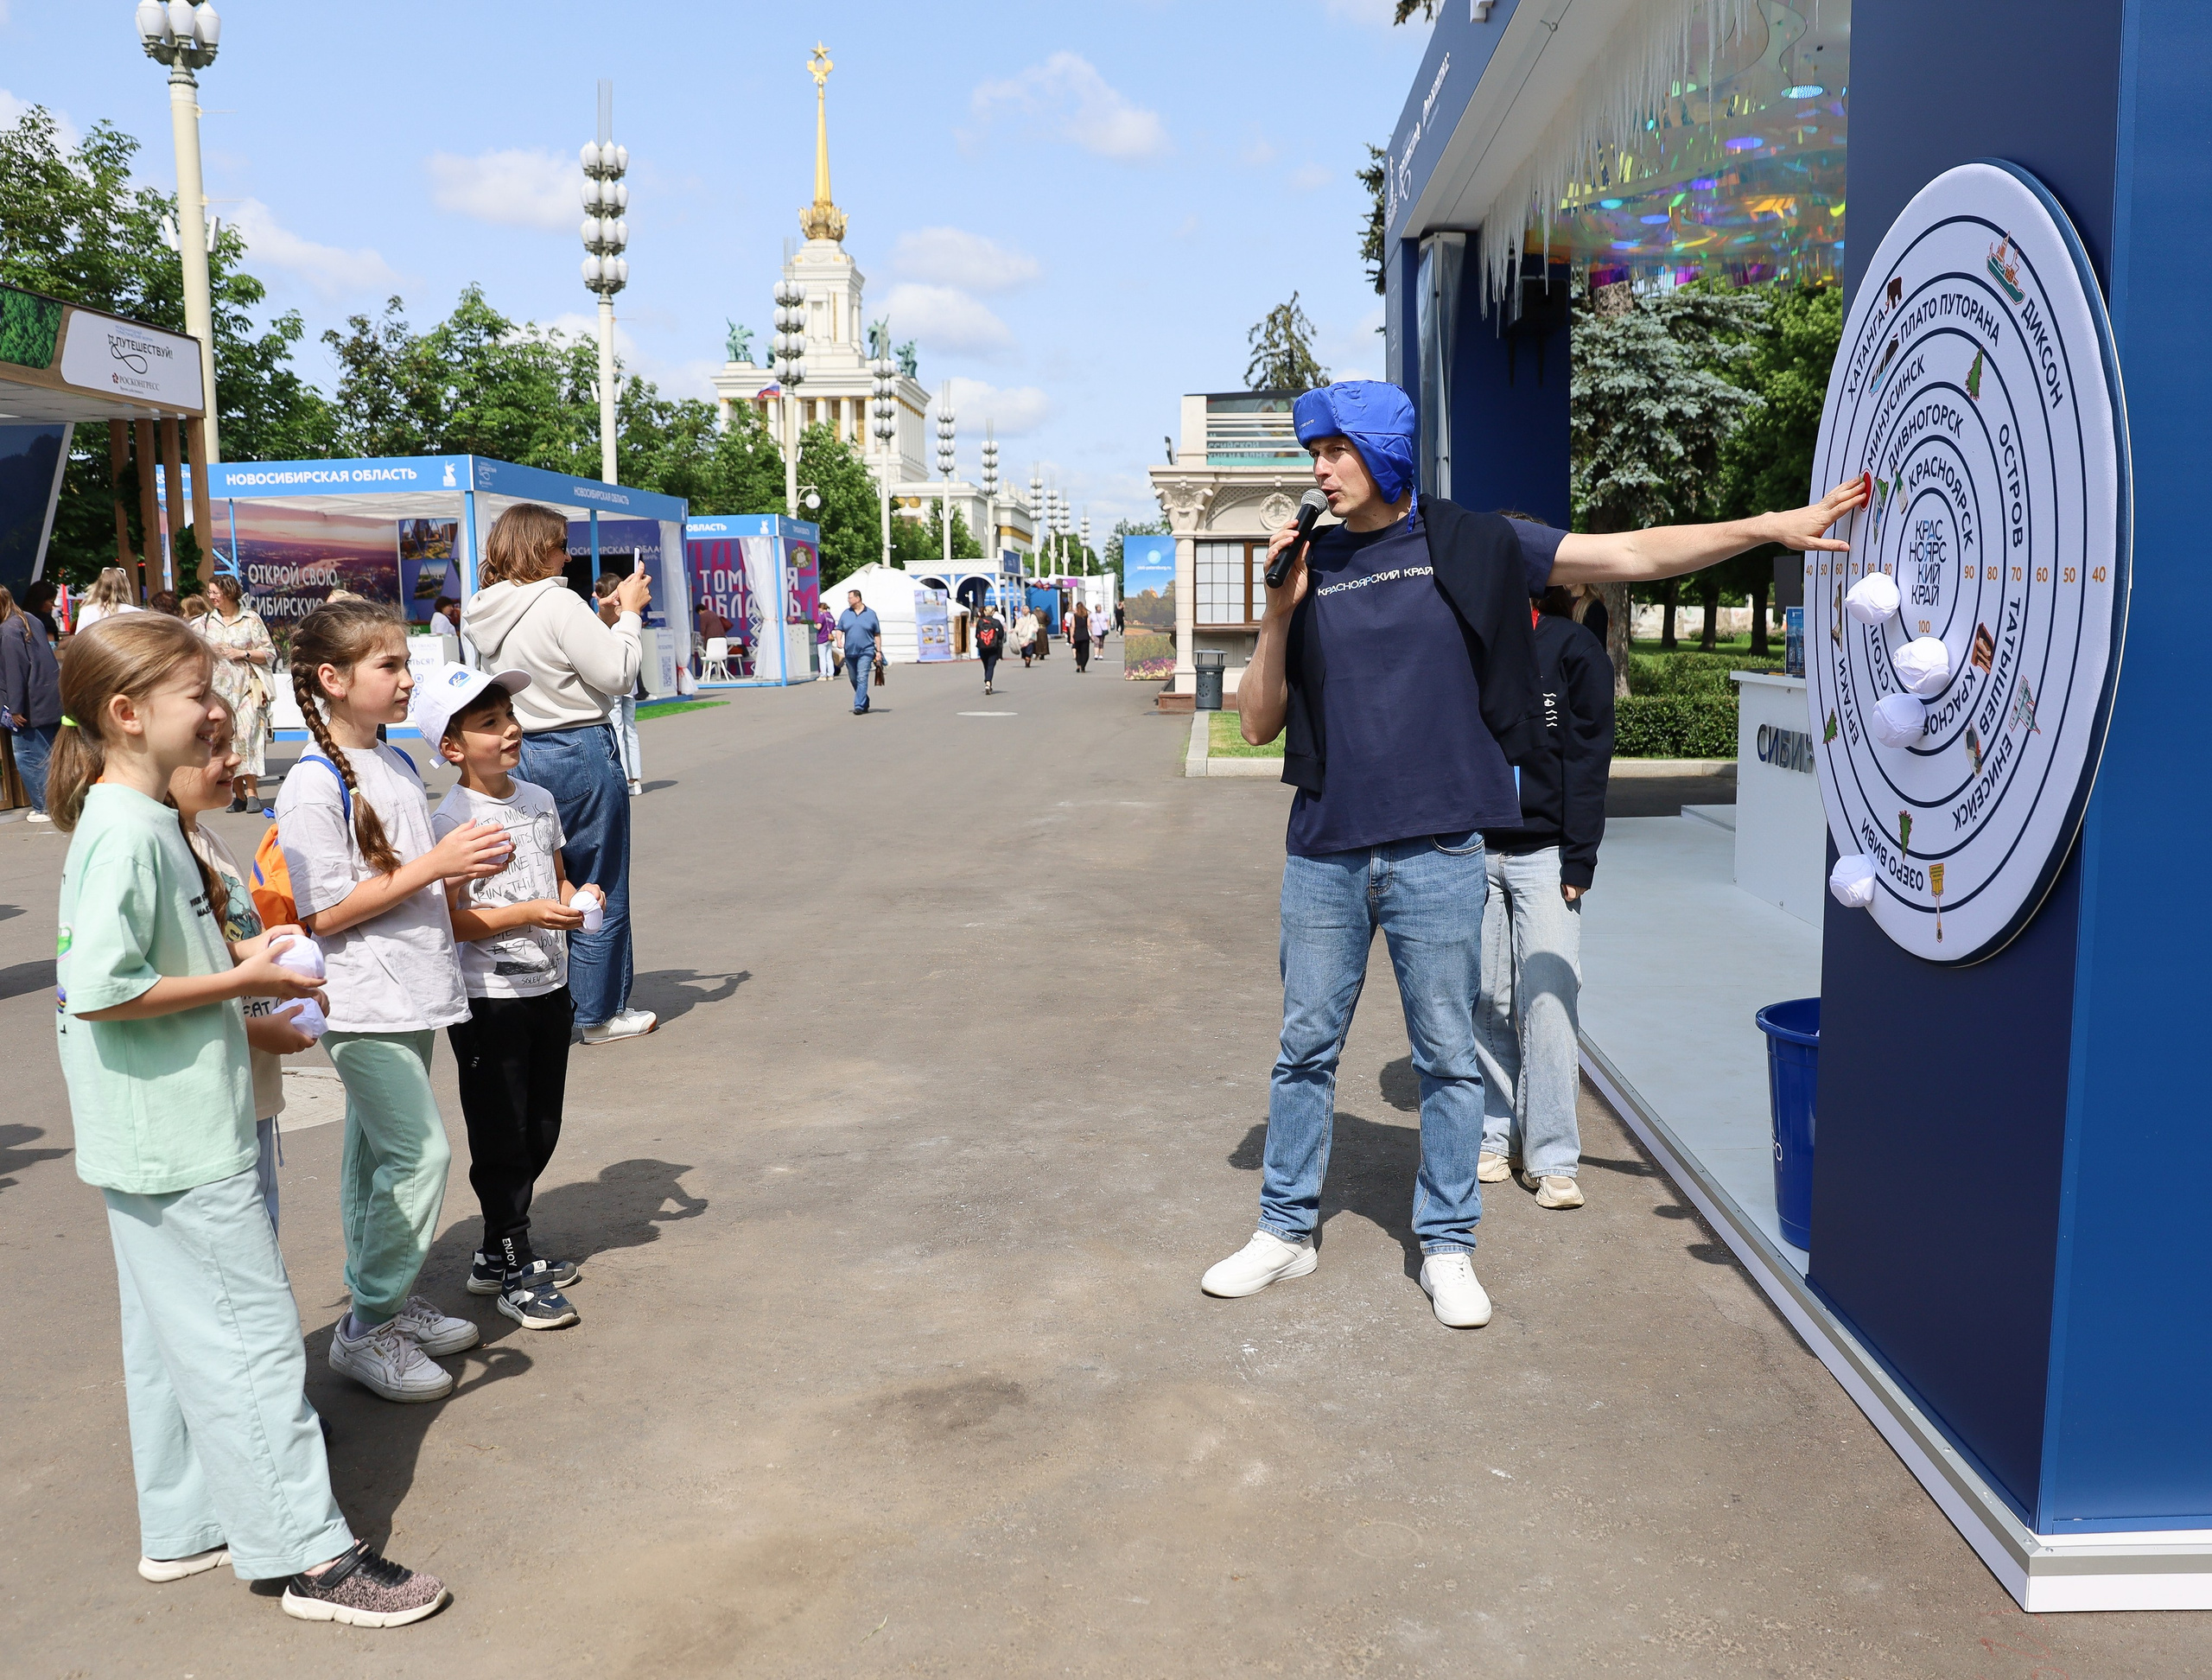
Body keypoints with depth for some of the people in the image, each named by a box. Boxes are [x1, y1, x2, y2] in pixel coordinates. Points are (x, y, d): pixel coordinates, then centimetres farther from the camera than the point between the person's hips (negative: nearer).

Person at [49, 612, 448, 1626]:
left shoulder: (147, 821, 10)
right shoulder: (122, 834, -21)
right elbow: (98, 990, -27)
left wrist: (241, 967, 7)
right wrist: (241, 981, -19)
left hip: (169, 1134, 10)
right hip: (176, 1141, -10)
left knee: (177, 1336, 19)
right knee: (252, 1335, -3)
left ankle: (182, 1528, 32)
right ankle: (311, 1555, 6)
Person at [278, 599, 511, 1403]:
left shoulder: (398, 764, 11)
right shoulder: (313, 787, -15)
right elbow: (326, 914, -18)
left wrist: (466, 865, 2)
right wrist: (433, 865, -19)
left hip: (413, 992, 8)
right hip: (364, 1003, -8)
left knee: (377, 1153, 17)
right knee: (420, 1150, -10)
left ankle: (387, 1301, 27)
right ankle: (367, 1328, 2)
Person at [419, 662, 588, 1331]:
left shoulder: (539, 800, 7)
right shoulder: (450, 820, -14)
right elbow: (455, 920, -18)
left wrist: (578, 898, -3)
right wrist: (530, 914, -29)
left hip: (549, 987, 7)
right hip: (489, 999, -7)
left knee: (540, 1132, 15)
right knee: (501, 1138, 2)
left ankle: (496, 1252, 31)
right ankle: (514, 1274, 13)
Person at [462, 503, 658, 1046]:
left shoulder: (487, 611, 7)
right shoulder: (558, 603, -19)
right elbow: (616, 674, -17)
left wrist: (608, 614, 14)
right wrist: (629, 614, -5)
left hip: (526, 753, 8)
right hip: (580, 752, -8)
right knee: (600, 888, 4)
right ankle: (600, 1013, 13)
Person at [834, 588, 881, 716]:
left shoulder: (870, 613, 2)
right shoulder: (845, 614, 9)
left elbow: (877, 634, 5)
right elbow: (839, 629, 13)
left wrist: (878, 651, 2)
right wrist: (839, 640, -7)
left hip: (866, 652, -4)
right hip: (850, 652, 4)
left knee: (862, 678, -13)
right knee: (854, 679, 11)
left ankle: (859, 705, -15)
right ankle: (865, 703, 27)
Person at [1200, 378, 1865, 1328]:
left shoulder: (1465, 548, 2)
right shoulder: (1310, 566, 8)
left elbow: (1632, 556, -1)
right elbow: (1258, 724, 6)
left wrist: (1771, 527, -7)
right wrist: (1281, 611, -7)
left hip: (1436, 854, -2)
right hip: (1323, 853, 2)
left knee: (1448, 1057, 6)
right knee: (1306, 1048, 10)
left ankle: (1446, 1247, 21)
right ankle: (1285, 1231, 24)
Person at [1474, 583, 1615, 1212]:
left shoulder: (1575, 649, 1)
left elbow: (1588, 758, -1)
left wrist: (1580, 858, -7)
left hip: (1543, 853, -3)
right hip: (1472, 850, 3)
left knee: (1547, 1001, -6)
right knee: (1484, 1001, 5)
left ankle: (1552, 1159, 1)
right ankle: (1495, 1136, 18)